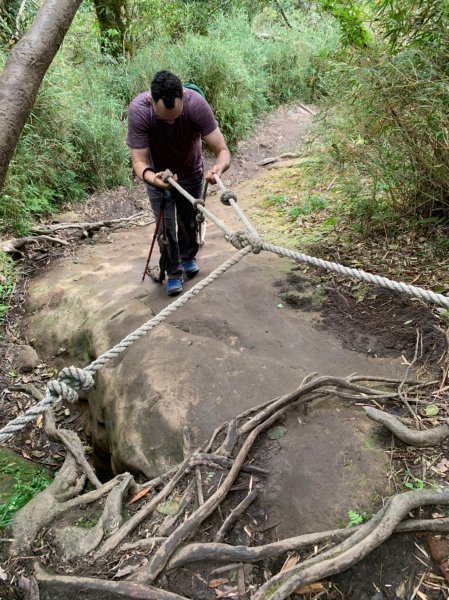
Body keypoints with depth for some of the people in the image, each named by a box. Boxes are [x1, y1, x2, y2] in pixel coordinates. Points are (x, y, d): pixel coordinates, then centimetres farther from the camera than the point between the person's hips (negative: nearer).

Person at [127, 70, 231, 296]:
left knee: (189, 221, 17)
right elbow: (139, 161, -33)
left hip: (191, 173, 1)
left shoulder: (196, 103, -34)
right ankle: (174, 272, 21)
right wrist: (151, 177, -56)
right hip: (158, 175, -1)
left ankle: (189, 257, 45)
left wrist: (219, 166, -57)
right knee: (166, 226, -2)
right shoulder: (138, 110, -35)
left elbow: (222, 150, -34)